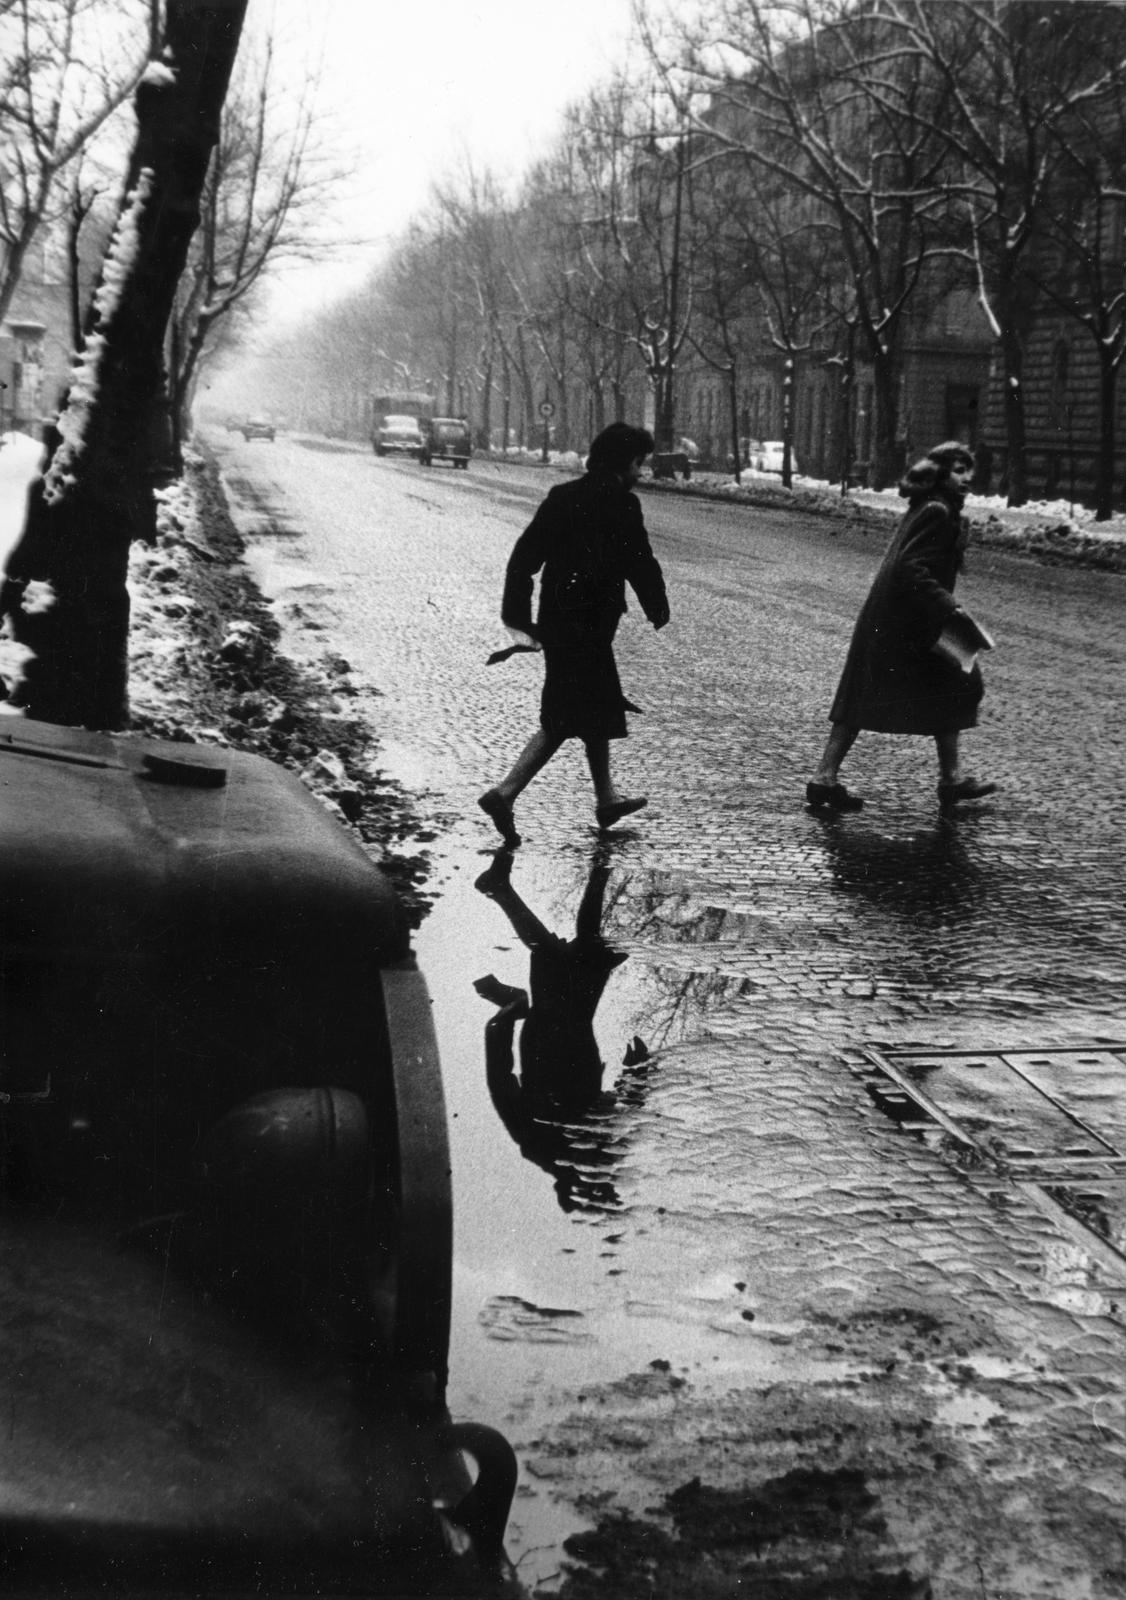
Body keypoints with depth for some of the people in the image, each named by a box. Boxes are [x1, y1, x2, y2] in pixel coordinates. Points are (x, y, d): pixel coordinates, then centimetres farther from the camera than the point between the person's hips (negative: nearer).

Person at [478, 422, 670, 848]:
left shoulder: (561, 496, 9)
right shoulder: (620, 504, -12)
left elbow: (524, 554, 7)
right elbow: (640, 564, -11)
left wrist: (518, 613, 9)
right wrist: (658, 610, 4)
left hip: (555, 621, 8)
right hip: (590, 626, -8)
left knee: (600, 712, 20)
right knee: (561, 722, -3)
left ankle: (607, 799, 30)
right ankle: (505, 792, -12)